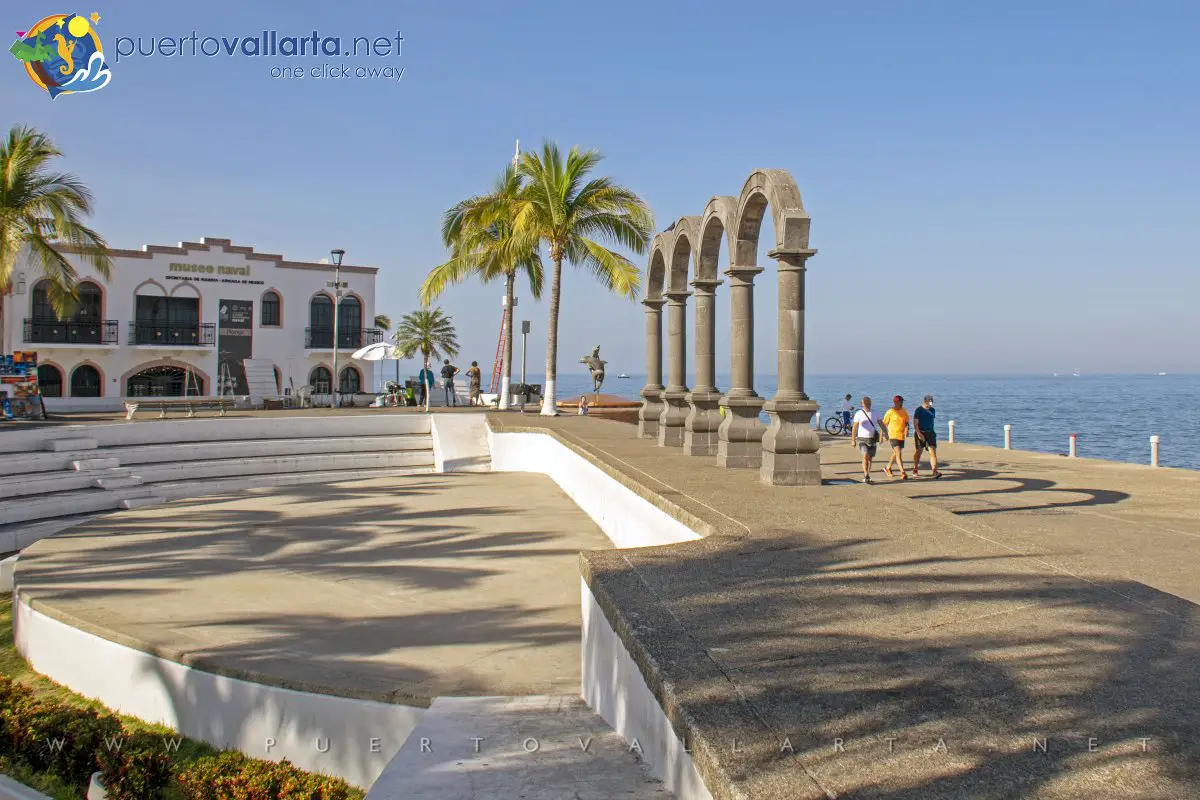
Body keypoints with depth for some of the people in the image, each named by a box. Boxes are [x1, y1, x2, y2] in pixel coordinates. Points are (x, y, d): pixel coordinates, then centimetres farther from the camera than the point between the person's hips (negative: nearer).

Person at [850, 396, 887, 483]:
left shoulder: (875, 413, 4)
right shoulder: (858, 414, -5)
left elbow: (881, 424, 2)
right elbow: (854, 428, -7)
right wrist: (853, 440, -13)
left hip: (872, 439, 3)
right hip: (862, 439, -3)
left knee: (870, 458, 9)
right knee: (865, 456, -21)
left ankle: (866, 476, 25)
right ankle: (866, 476, -16)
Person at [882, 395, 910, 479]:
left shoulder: (904, 411, 6)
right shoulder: (890, 412, -10)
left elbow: (906, 422, 13)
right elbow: (884, 424, -4)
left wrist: (907, 429, -6)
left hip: (901, 436, 6)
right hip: (893, 435, -6)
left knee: (895, 453, 19)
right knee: (898, 453, -15)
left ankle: (888, 468, 39)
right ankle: (903, 473, -20)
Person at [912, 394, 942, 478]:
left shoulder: (932, 410, 10)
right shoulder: (919, 410, -7)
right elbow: (915, 423, -12)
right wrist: (919, 434, -22)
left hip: (930, 433, 4)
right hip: (920, 433, -4)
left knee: (933, 452, -8)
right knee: (918, 452, 7)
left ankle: (935, 471, -15)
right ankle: (915, 471, 22)